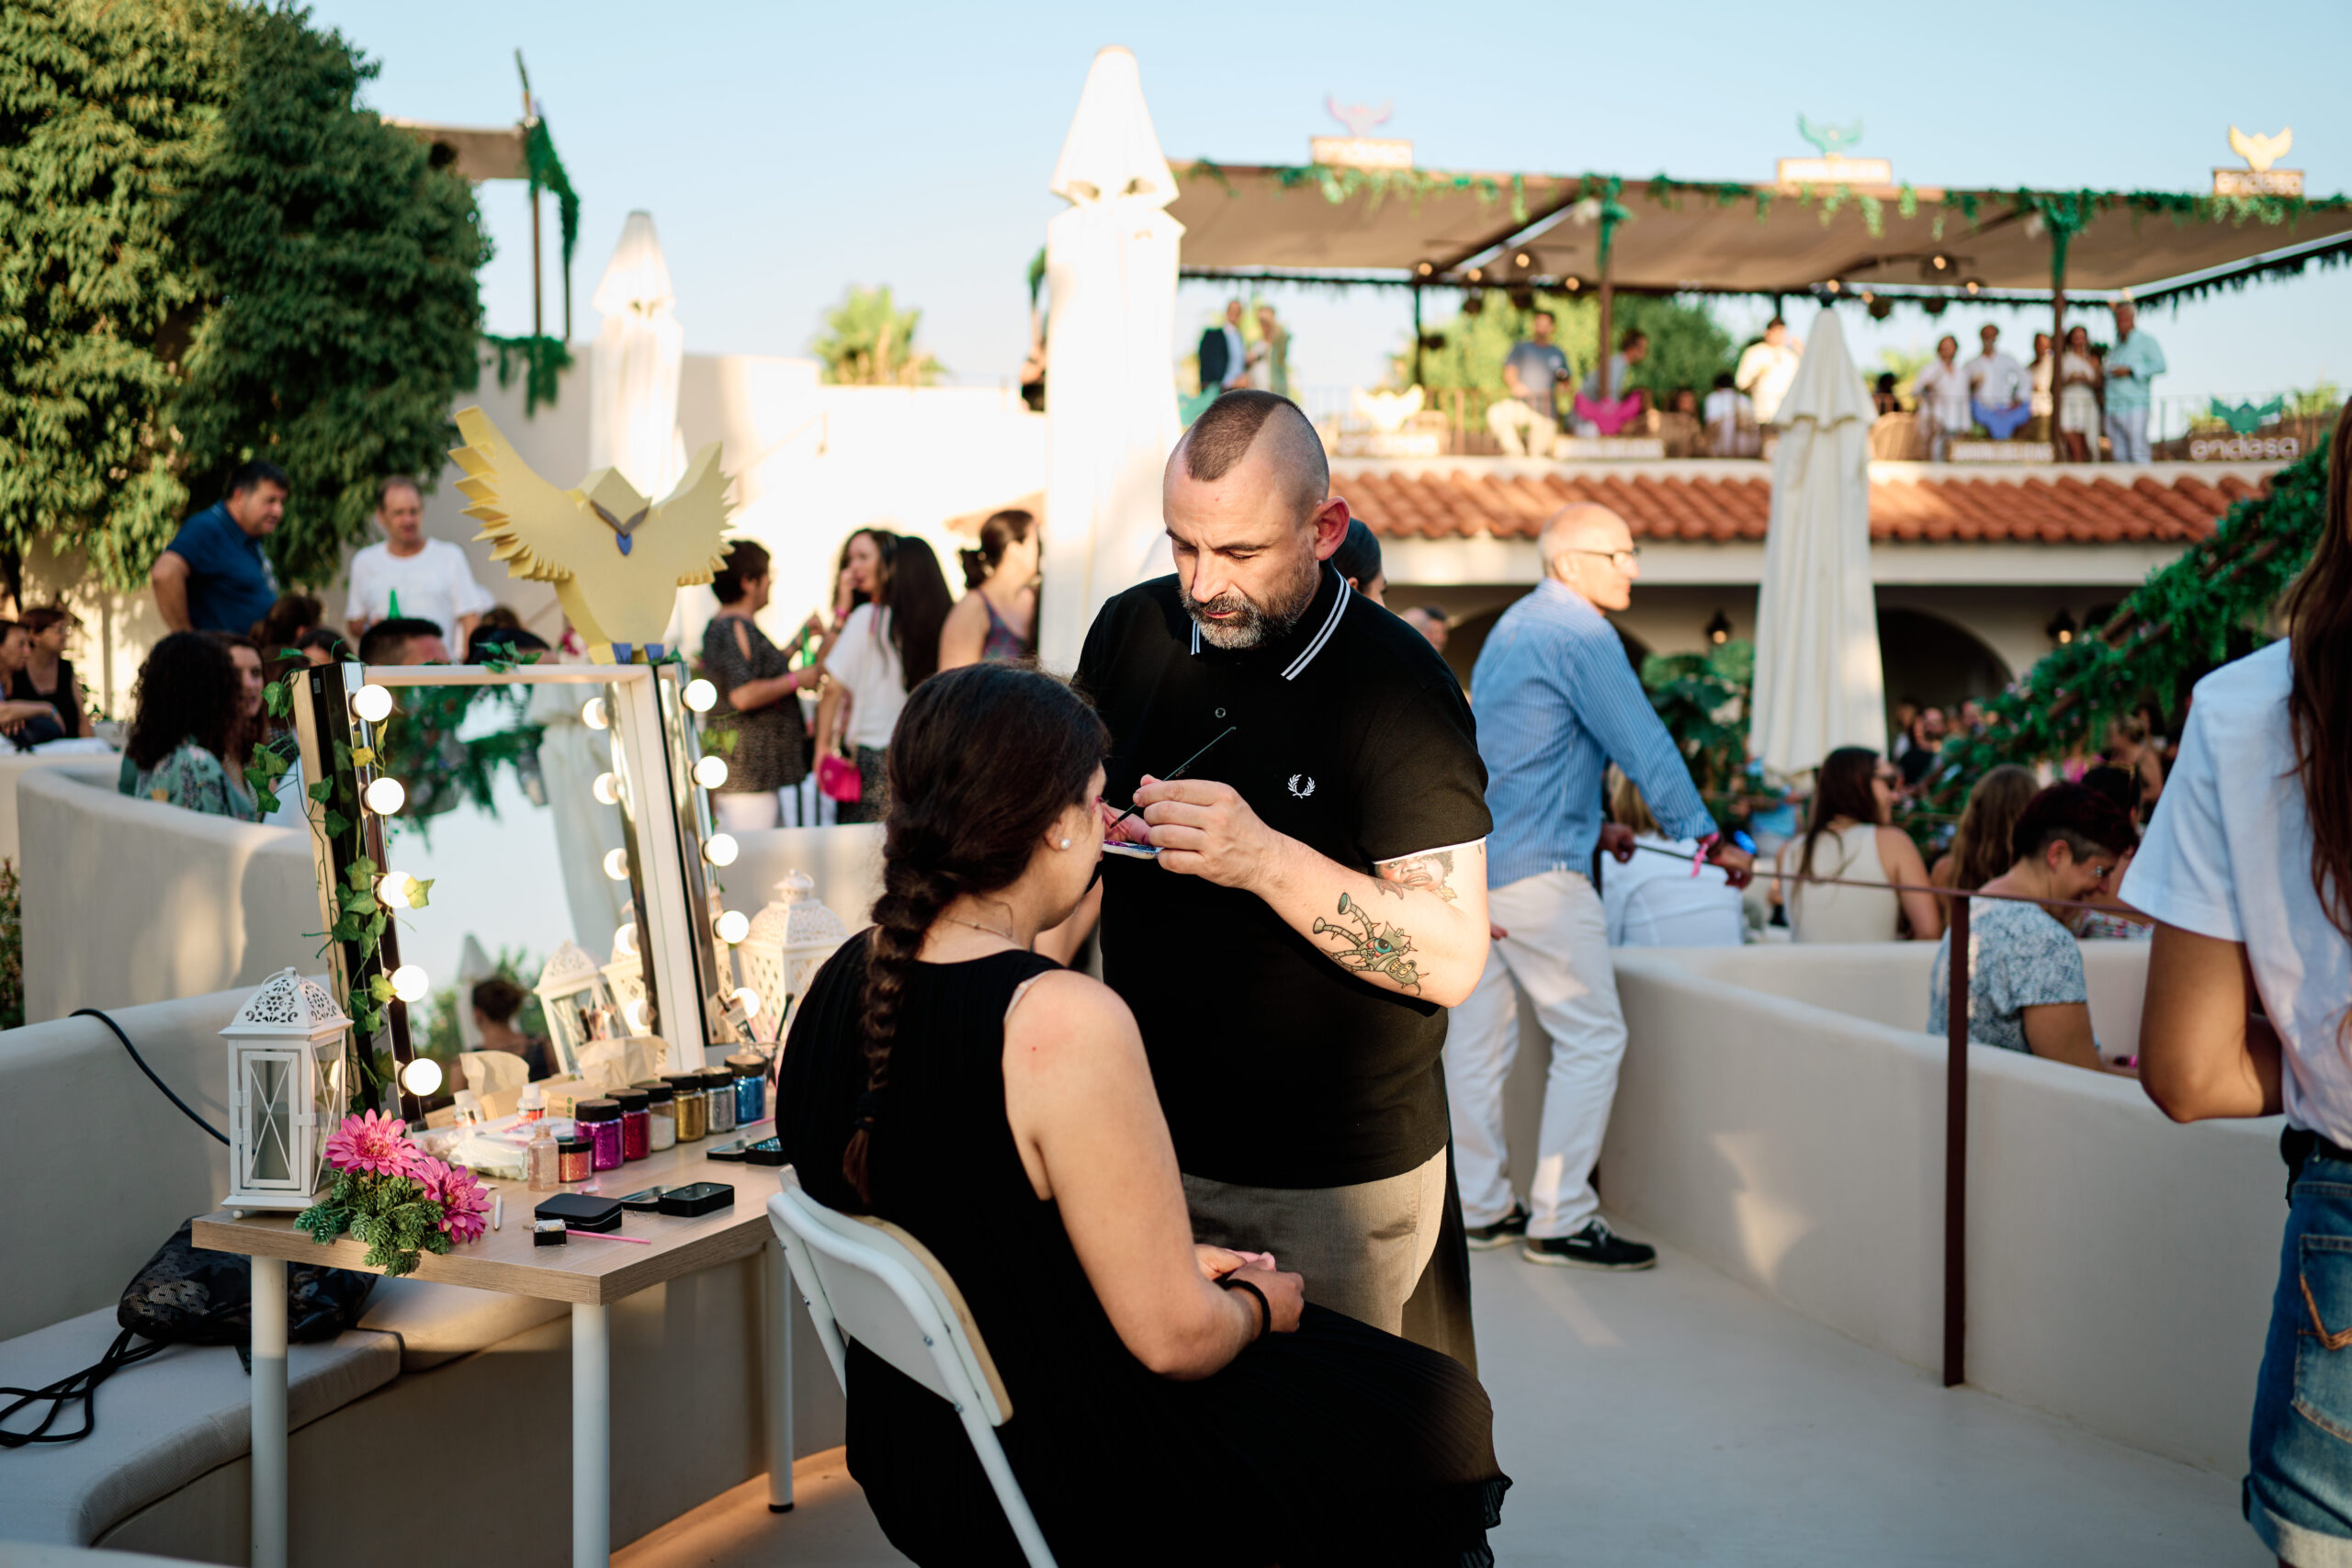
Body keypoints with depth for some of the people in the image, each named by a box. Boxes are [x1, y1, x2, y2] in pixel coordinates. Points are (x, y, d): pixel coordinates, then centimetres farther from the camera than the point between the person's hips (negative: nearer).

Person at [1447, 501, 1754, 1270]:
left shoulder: (1513, 626, 18)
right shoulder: (1579, 633, -12)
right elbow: (1643, 742, -13)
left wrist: (1588, 825, 31)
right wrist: (1707, 837, -8)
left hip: (1472, 855, 10)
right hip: (1537, 869, -10)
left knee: (1478, 1035, 11)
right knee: (1593, 1036, -4)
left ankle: (1480, 1206, 18)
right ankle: (1559, 1219, -2)